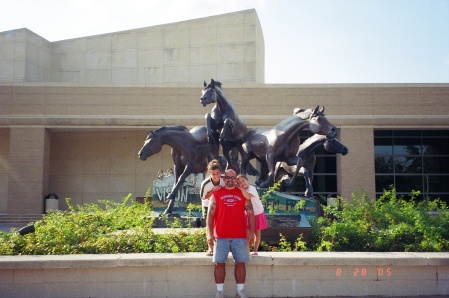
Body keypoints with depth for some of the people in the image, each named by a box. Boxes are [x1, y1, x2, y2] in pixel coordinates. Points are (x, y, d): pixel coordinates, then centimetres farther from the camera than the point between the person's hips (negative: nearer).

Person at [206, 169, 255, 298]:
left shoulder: (243, 194, 8)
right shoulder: (216, 194, 5)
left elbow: (250, 214, 6)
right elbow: (210, 214, 1)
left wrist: (251, 232, -4)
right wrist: (209, 233, -8)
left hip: (240, 236, 1)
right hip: (221, 236, -1)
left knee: (240, 263, 5)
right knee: (219, 263, 2)